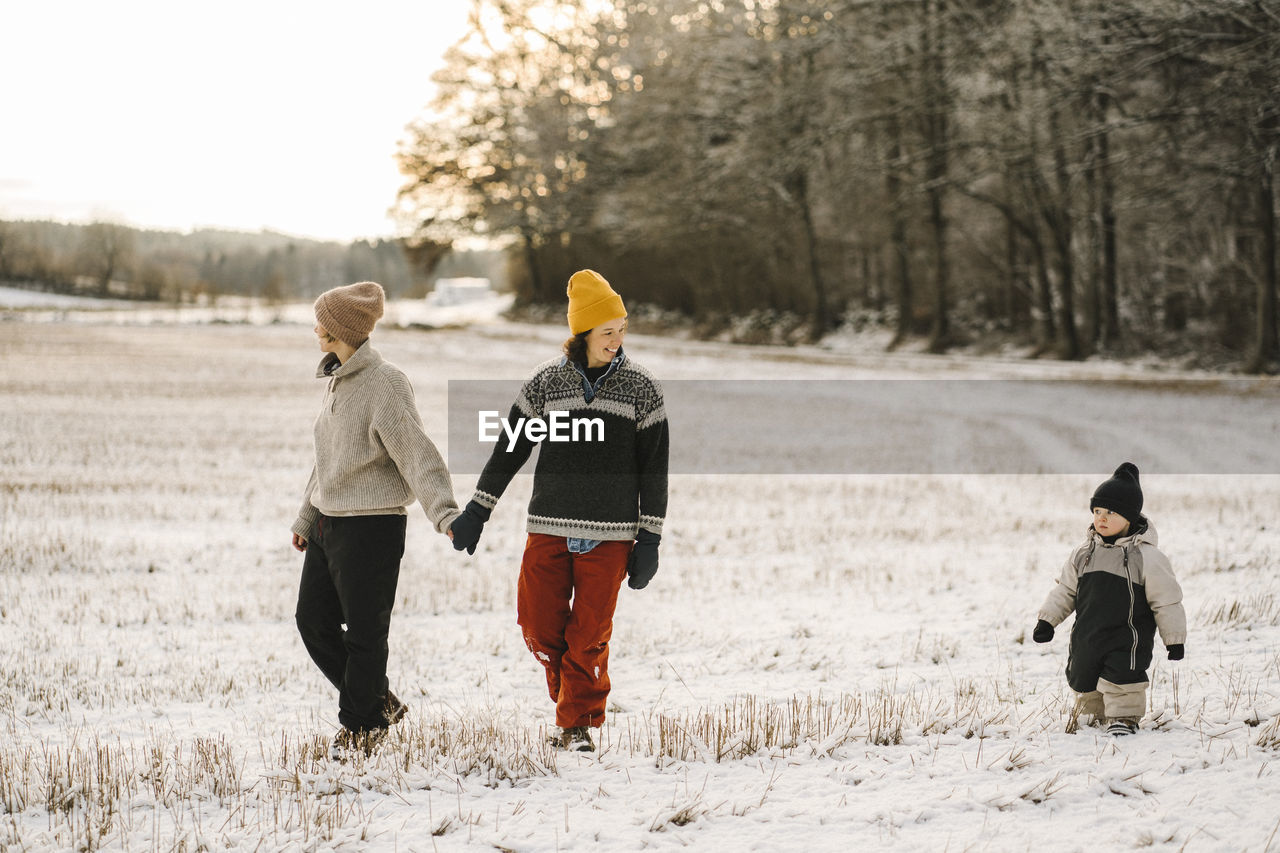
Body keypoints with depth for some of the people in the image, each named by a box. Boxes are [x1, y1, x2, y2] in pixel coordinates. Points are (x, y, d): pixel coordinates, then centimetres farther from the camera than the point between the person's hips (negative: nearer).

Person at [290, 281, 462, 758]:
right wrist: (306, 518, 26)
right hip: (328, 523, 9)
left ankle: (361, 726, 14)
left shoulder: (384, 383, -15)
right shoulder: (338, 382, 13)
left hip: (371, 526, -9)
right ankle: (378, 702, 23)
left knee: (365, 633, 0)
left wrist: (443, 511, -33)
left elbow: (416, 452, -22)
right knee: (313, 621, 9)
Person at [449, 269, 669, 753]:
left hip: (609, 535, -1)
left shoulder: (640, 387, 2)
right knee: (539, 627, -1)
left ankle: (578, 722, 11)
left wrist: (649, 539, -1)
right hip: (549, 528, 1)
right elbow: (509, 450, 8)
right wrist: (476, 513, 6)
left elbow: (653, 467, 4)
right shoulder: (547, 381, 2)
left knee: (589, 636, -3)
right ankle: (571, 692, 25)